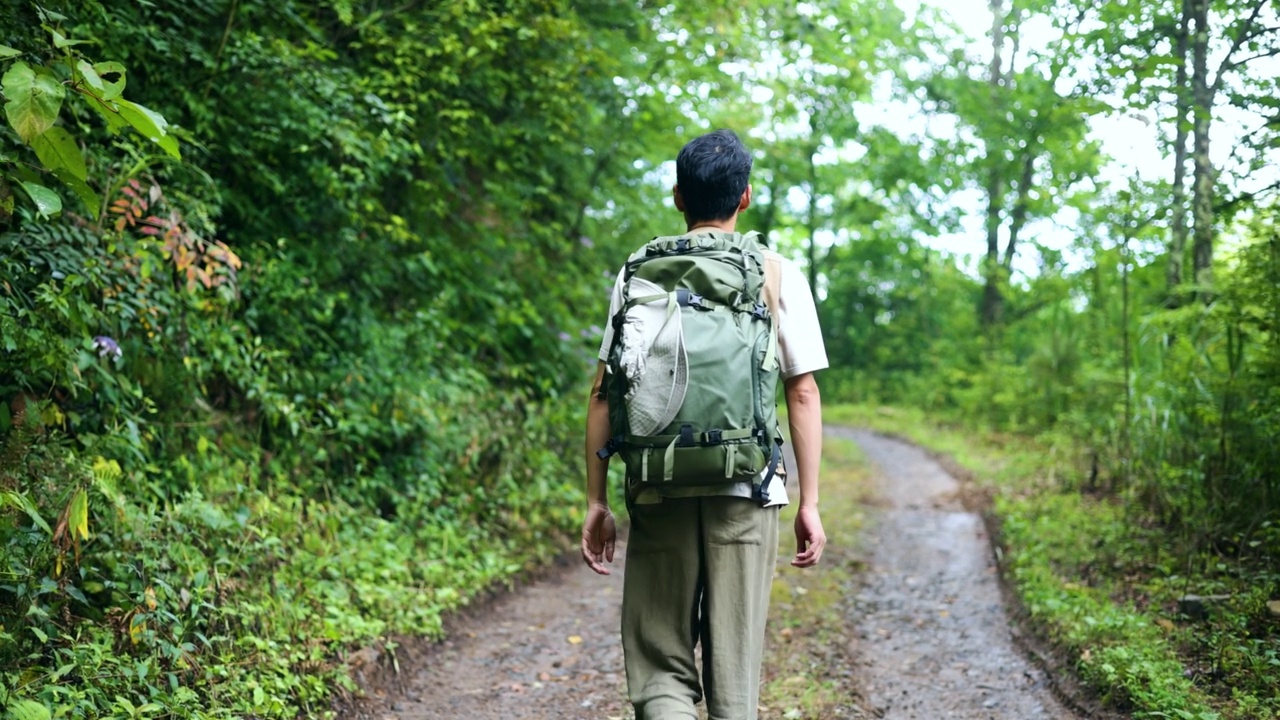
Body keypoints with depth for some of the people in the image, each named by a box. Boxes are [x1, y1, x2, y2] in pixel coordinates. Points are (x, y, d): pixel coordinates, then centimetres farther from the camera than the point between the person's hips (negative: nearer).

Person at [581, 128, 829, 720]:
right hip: (745, 493, 0)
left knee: (659, 665, 8)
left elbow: (603, 394, 3)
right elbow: (803, 393, 0)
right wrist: (809, 504, 4)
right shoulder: (780, 277, 3)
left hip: (658, 493, 1)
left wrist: (596, 503, 8)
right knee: (734, 669, 10)